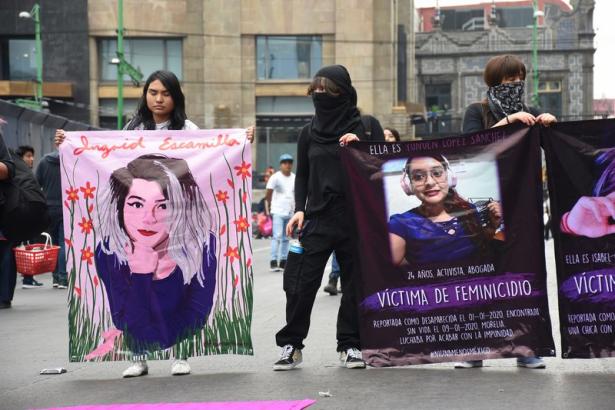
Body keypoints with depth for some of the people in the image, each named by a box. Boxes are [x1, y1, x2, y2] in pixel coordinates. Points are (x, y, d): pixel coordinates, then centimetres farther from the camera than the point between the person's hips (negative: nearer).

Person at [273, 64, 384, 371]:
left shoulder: (367, 126, 3)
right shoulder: (309, 132, 11)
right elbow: (302, 176, 16)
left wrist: (360, 147, -14)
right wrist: (299, 209, 2)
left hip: (356, 217, -1)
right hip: (317, 218, 2)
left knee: (355, 283, 3)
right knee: (301, 283, -4)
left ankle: (350, 345, 13)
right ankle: (291, 345, 6)